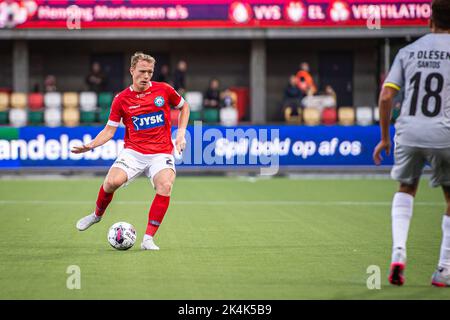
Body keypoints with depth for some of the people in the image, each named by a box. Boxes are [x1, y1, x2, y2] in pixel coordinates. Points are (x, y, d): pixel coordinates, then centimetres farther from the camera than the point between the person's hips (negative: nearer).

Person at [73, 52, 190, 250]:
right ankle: (97, 215, 9)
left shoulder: (164, 90, 2)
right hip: (133, 152, 0)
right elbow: (109, 130, 4)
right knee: (112, 182, -26)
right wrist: (91, 145, -12)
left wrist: (181, 133, 7)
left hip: (161, 154, 0)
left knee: (165, 186, -29)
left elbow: (184, 106, 20)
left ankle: (148, 239, -19)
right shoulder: (121, 99, 2)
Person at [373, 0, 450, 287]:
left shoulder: (408, 52, 10)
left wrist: (384, 137, 14)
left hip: (408, 131, 3)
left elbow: (386, 96, 5)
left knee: (406, 189, 24)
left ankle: (399, 250, 3)